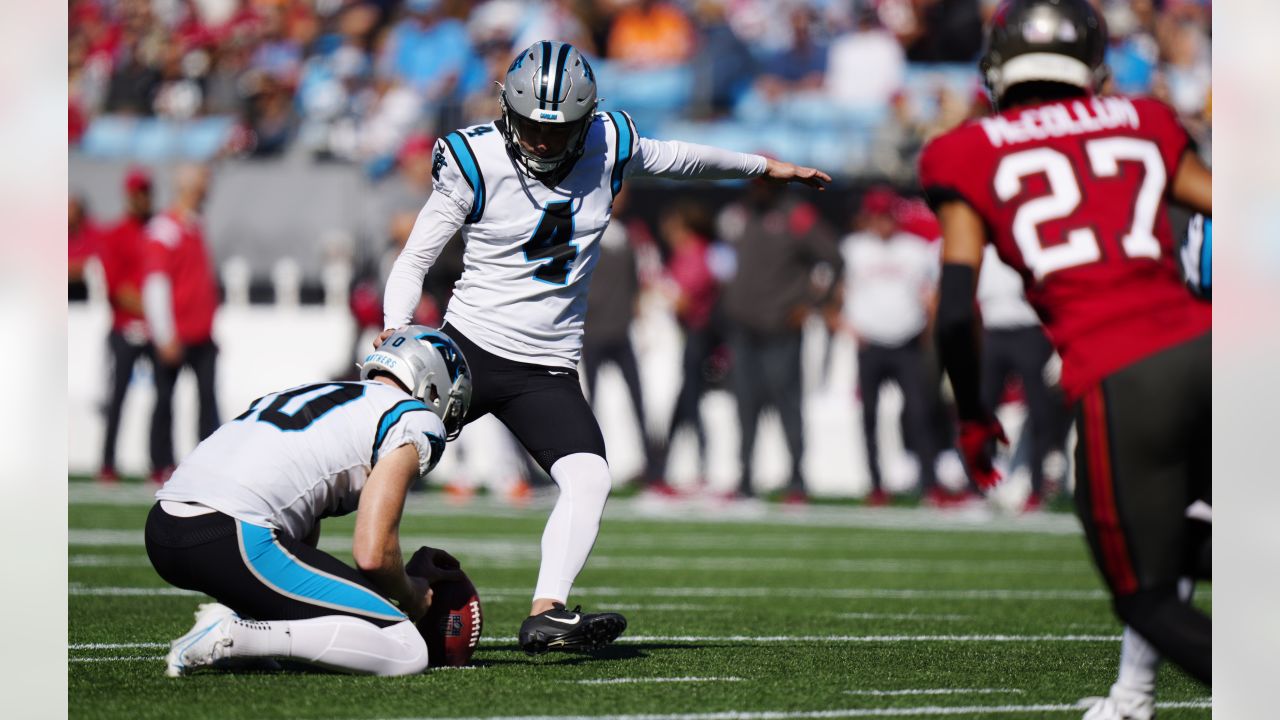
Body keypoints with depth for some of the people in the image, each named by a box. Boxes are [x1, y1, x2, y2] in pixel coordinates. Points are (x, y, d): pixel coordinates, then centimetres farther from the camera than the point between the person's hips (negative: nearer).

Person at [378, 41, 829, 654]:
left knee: (590, 480, -21)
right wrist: (396, 329, -20)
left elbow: (670, 157, 22)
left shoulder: (607, 145, 0)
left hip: (548, 369, 2)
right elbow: (416, 259, -1)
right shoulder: (476, 163, -9)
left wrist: (762, 166, 35)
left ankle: (546, 615, -29)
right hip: (467, 349, -2)